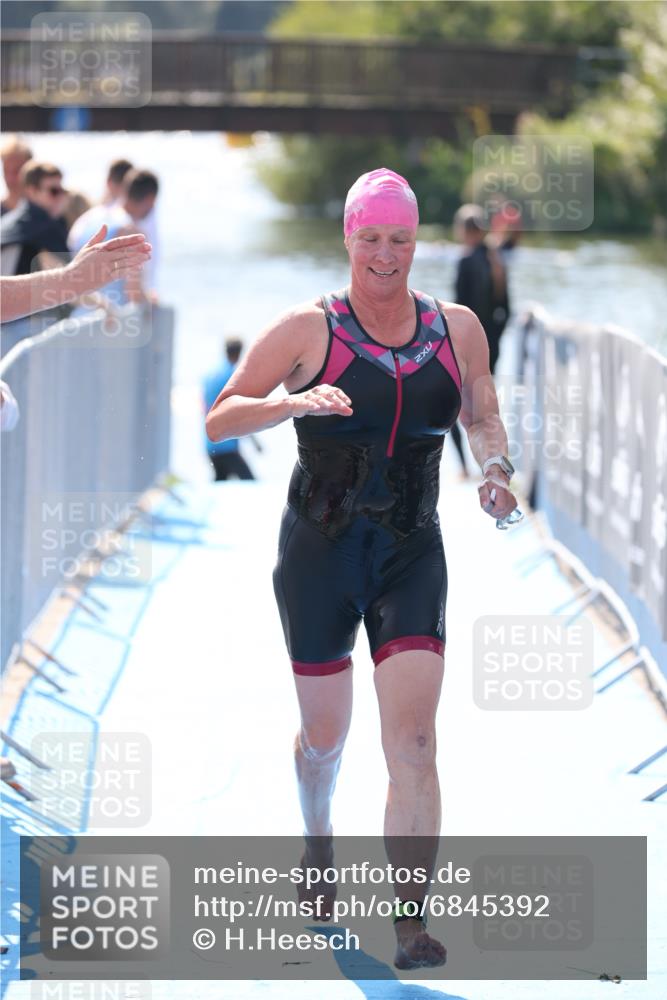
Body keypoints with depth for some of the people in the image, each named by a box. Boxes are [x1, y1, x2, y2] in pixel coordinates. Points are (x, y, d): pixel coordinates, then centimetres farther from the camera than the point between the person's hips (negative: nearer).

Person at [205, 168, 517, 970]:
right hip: (319, 554, -1)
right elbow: (218, 419, -8)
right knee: (324, 738, 12)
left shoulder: (458, 329, 3)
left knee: (412, 741, -12)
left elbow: (481, 416, 19)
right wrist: (292, 402, -27)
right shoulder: (308, 329, -6)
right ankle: (317, 843, 45)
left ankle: (409, 921, -13)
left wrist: (495, 470, -2)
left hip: (411, 556, 1)